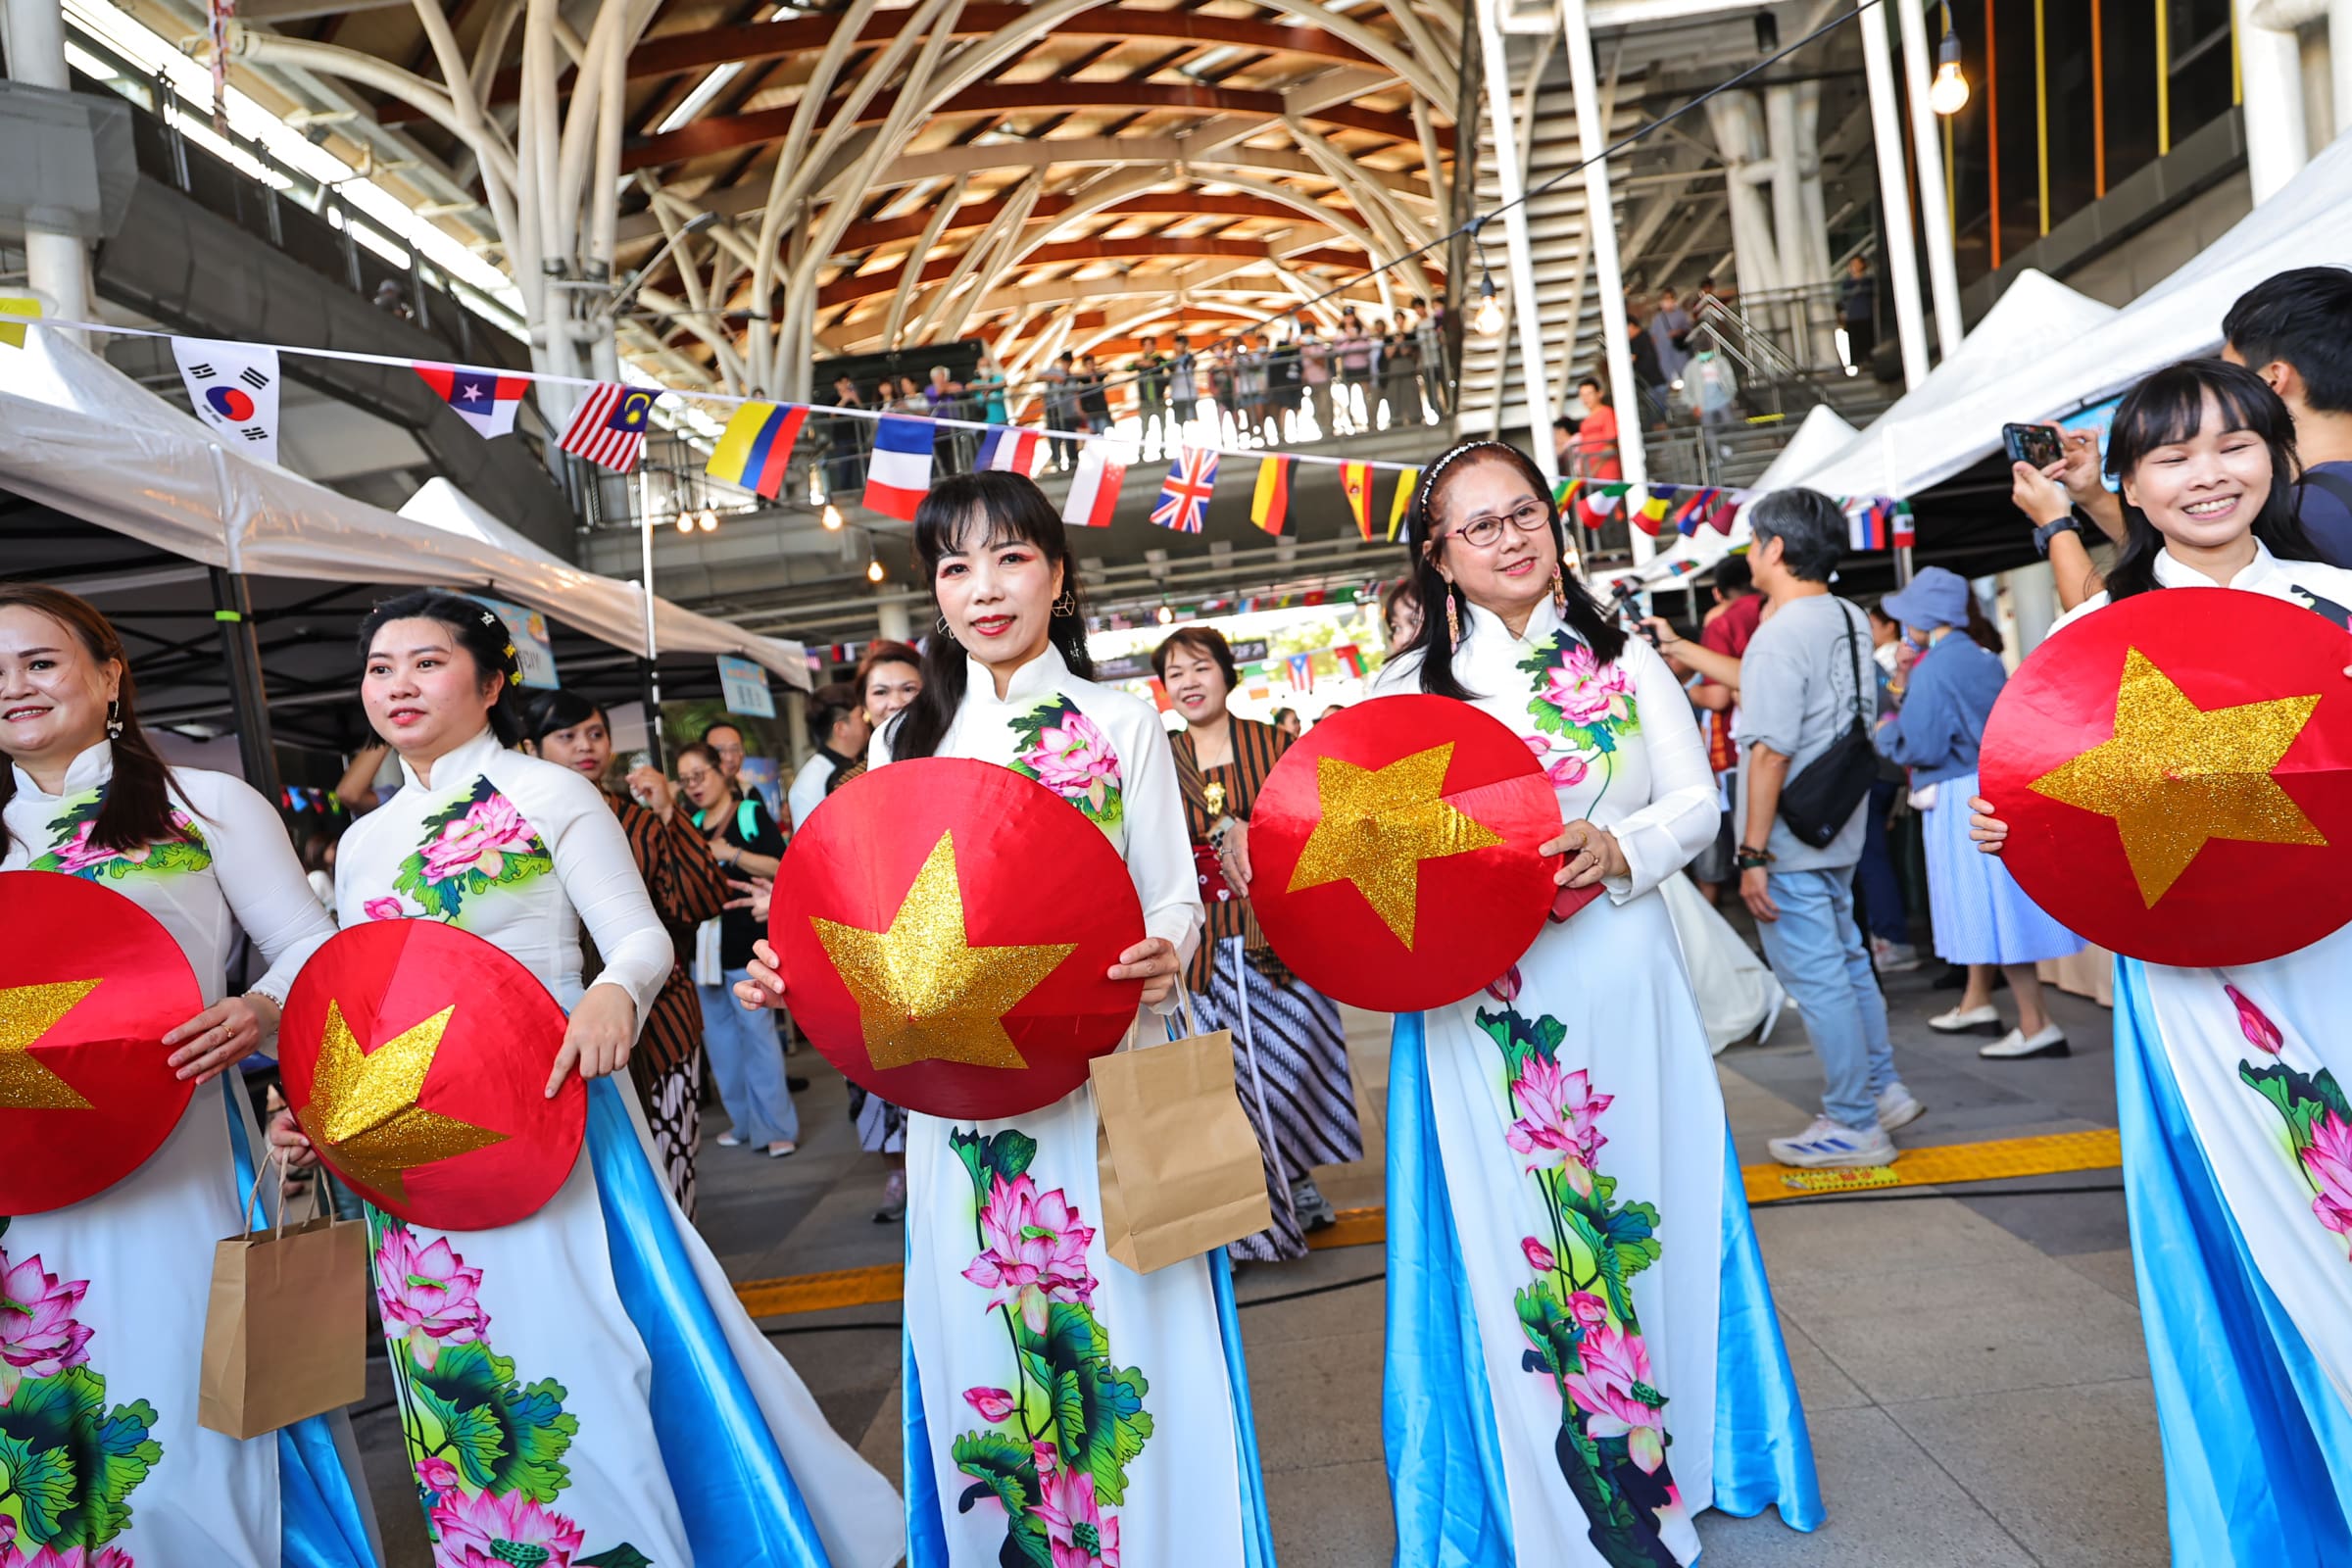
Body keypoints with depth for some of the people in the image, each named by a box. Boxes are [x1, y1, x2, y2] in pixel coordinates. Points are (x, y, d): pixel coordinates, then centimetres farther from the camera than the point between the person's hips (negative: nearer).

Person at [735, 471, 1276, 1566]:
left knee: (1120, 1347, 2)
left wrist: (1162, 959, -21)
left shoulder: (1121, 723, 3)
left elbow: (1174, 900, 1)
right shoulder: (906, 741, 10)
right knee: (979, 1350, 10)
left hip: (1102, 1089, -2)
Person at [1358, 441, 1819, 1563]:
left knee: (1647, 1212, 10)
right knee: (1505, 1240, 4)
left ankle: (1669, 1458, 33)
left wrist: (1620, 849, -14)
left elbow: (1697, 800, 5)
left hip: (1623, 989, 2)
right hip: (1480, 1005, -1)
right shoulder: (1408, 687, 4)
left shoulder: (1624, 661, 8)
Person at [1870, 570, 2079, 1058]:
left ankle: (2037, 1026, -2)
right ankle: (1977, 1000, 34)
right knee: (1987, 903, 19)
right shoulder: (1986, 660, 10)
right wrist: (1907, 692, 18)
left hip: (1963, 799, -10)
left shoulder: (1932, 669, -17)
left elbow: (1920, 747, -19)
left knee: (1989, 906, -5)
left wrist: (1885, 729, -1)